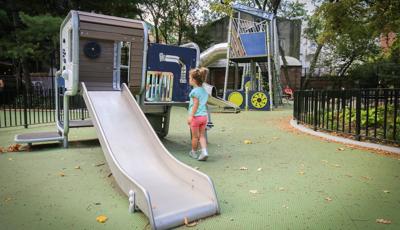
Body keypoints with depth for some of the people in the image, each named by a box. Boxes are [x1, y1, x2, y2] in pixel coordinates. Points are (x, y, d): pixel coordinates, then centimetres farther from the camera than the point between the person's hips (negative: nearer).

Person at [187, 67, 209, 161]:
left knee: (195, 136, 8)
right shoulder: (204, 91, 11)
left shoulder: (195, 91, -12)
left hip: (196, 116, -7)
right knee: (202, 135, 12)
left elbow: (196, 104, -16)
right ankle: (204, 152, 0)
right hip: (204, 116, 7)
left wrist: (191, 116, -16)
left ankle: (194, 152, 23)